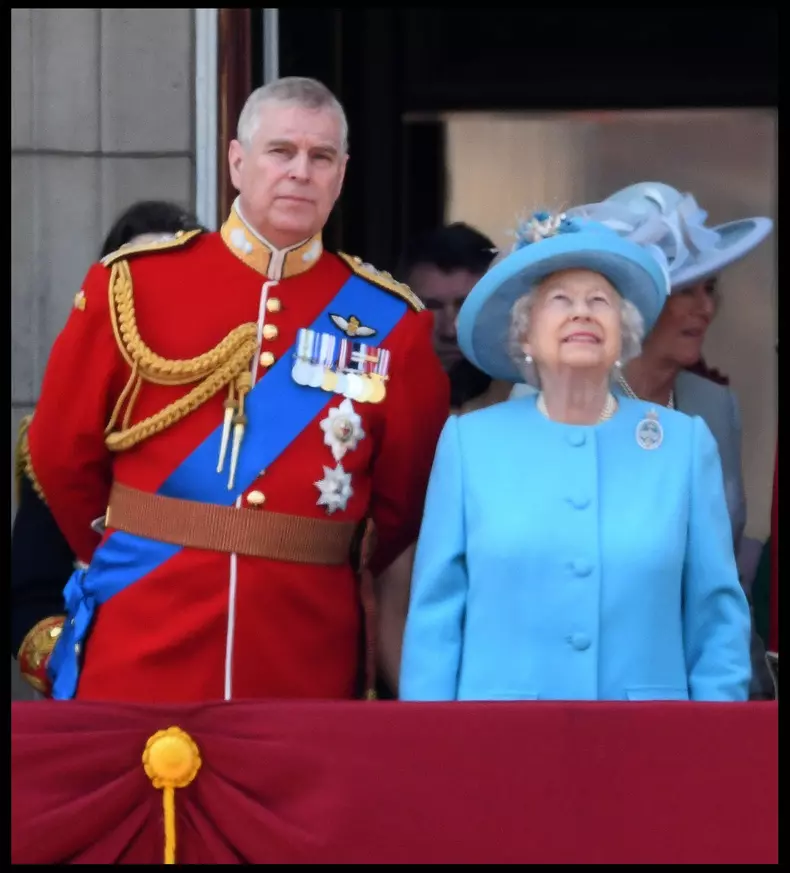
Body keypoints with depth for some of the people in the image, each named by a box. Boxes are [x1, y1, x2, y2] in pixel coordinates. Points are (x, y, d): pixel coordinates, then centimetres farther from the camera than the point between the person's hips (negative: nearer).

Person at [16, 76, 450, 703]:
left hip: (307, 663, 1)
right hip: (140, 647, -1)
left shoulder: (389, 319, 3)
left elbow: (405, 496, 10)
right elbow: (61, 451, 7)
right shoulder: (135, 282, 1)